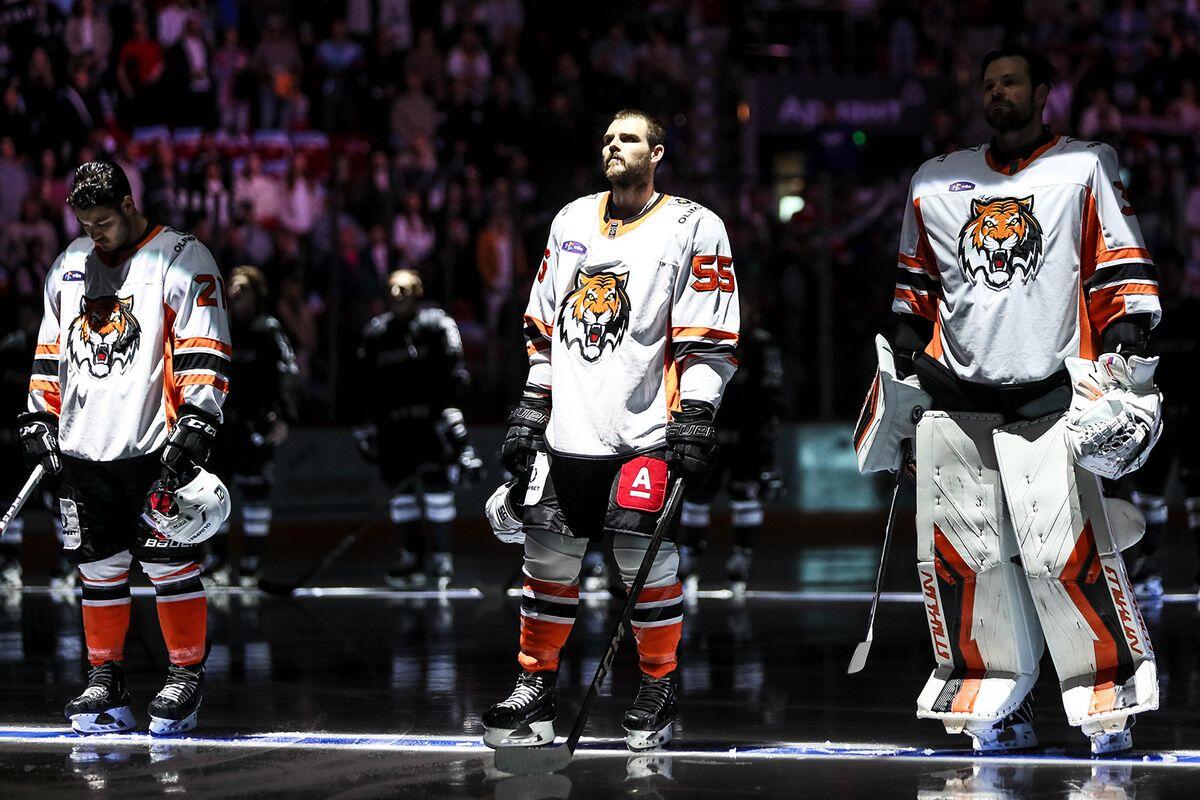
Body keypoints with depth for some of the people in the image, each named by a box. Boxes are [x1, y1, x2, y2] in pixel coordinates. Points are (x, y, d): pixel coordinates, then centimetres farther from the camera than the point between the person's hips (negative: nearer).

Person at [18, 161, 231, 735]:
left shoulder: (182, 260, -4)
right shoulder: (68, 267, 16)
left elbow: (203, 353, -9)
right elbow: (50, 351, 23)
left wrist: (195, 426, -17)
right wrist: (39, 418, 13)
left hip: (154, 446, -5)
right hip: (82, 449, 5)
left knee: (169, 564, -6)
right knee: (99, 567, 7)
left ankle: (186, 678, 4)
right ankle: (105, 683, 14)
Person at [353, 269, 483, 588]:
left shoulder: (435, 324, -1)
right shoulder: (376, 331, 14)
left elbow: (455, 371, -8)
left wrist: (451, 407, -18)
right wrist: (366, 425, 15)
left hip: (431, 418, -5)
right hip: (393, 423, 5)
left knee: (436, 483, -11)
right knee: (400, 487, 4)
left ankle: (441, 555, -2)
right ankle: (411, 556, 13)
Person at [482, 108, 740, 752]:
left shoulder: (692, 228, -1)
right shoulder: (571, 222, 16)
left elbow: (708, 338, -5)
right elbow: (545, 325, 20)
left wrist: (695, 418, -12)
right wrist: (530, 407, 14)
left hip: (645, 432, -5)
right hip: (568, 430, 5)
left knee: (642, 558, -10)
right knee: (548, 554, 2)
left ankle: (658, 692, 6)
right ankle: (534, 692, 13)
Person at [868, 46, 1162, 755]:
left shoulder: (1086, 168, 7)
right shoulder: (937, 182, 17)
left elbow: (1122, 269, 4)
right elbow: (917, 285, 24)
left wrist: (1129, 344, -8)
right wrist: (903, 367, 17)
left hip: (1048, 397, -4)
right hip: (953, 398, 4)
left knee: (1065, 553, -12)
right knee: (962, 555, -3)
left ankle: (1109, 705, -1)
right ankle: (995, 709, 6)